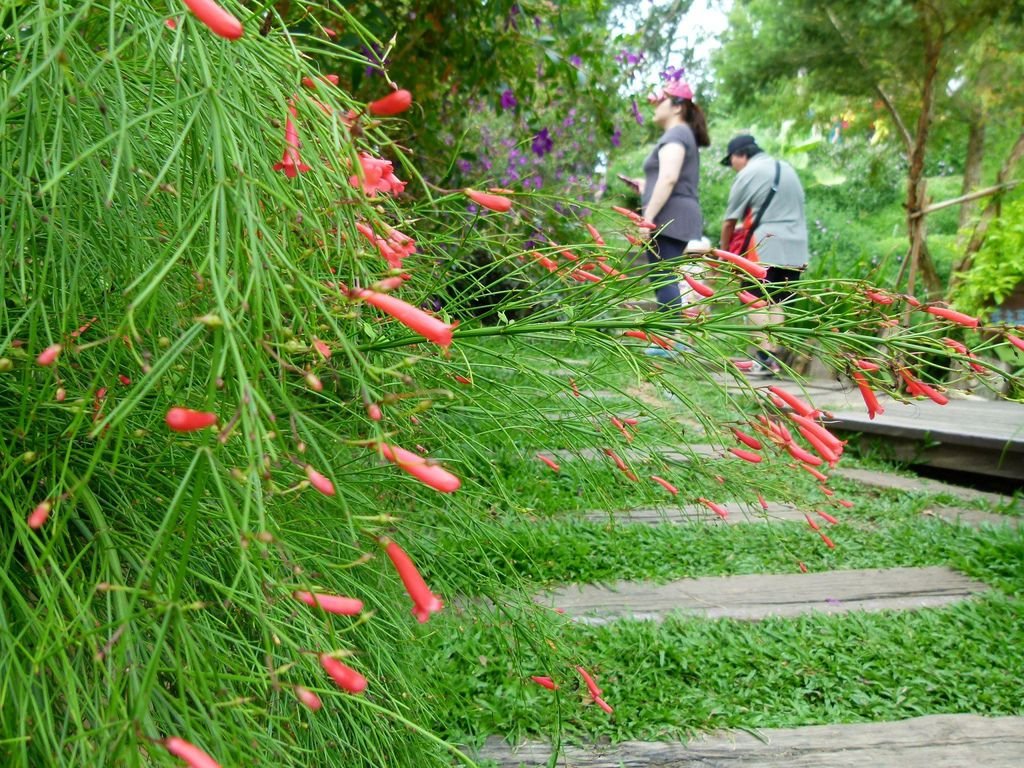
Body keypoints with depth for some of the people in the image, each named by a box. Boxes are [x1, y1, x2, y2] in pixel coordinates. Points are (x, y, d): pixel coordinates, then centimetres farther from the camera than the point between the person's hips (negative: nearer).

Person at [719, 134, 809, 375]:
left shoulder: (748, 174, -2)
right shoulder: (787, 168, 19)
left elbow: (730, 221, 1)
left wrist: (724, 252, 13)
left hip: (765, 248, -6)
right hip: (797, 249, 7)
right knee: (777, 303, 8)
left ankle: (765, 358, -10)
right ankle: (774, 355, 3)